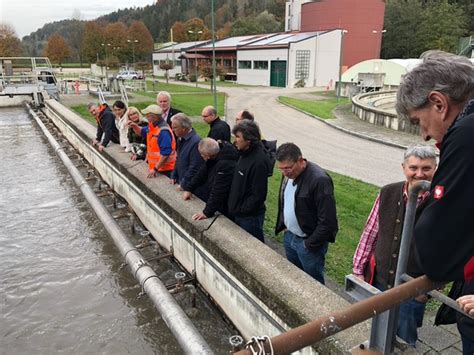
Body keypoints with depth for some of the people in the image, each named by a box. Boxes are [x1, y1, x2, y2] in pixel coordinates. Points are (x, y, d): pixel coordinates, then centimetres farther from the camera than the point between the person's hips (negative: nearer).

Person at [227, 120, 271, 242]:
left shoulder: (259, 161, -24)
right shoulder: (245, 155, 4)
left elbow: (258, 195, -23)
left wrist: (242, 209, -16)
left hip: (250, 217, -9)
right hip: (237, 214, 9)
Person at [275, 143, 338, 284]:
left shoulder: (319, 180, -26)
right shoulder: (288, 174, 0)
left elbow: (327, 221, -24)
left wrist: (311, 245, -18)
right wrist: (283, 225, 10)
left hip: (309, 242, -7)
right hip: (289, 236, 7)